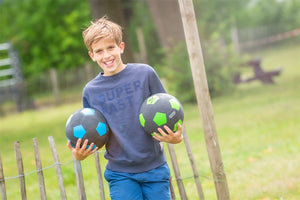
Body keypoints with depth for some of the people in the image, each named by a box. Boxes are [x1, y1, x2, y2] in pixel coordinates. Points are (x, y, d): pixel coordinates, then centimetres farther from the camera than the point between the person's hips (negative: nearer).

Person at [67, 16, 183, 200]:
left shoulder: (145, 73, -2)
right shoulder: (91, 91, 2)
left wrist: (176, 137, -17)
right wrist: (80, 154, -13)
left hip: (154, 169, 0)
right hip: (120, 175, 0)